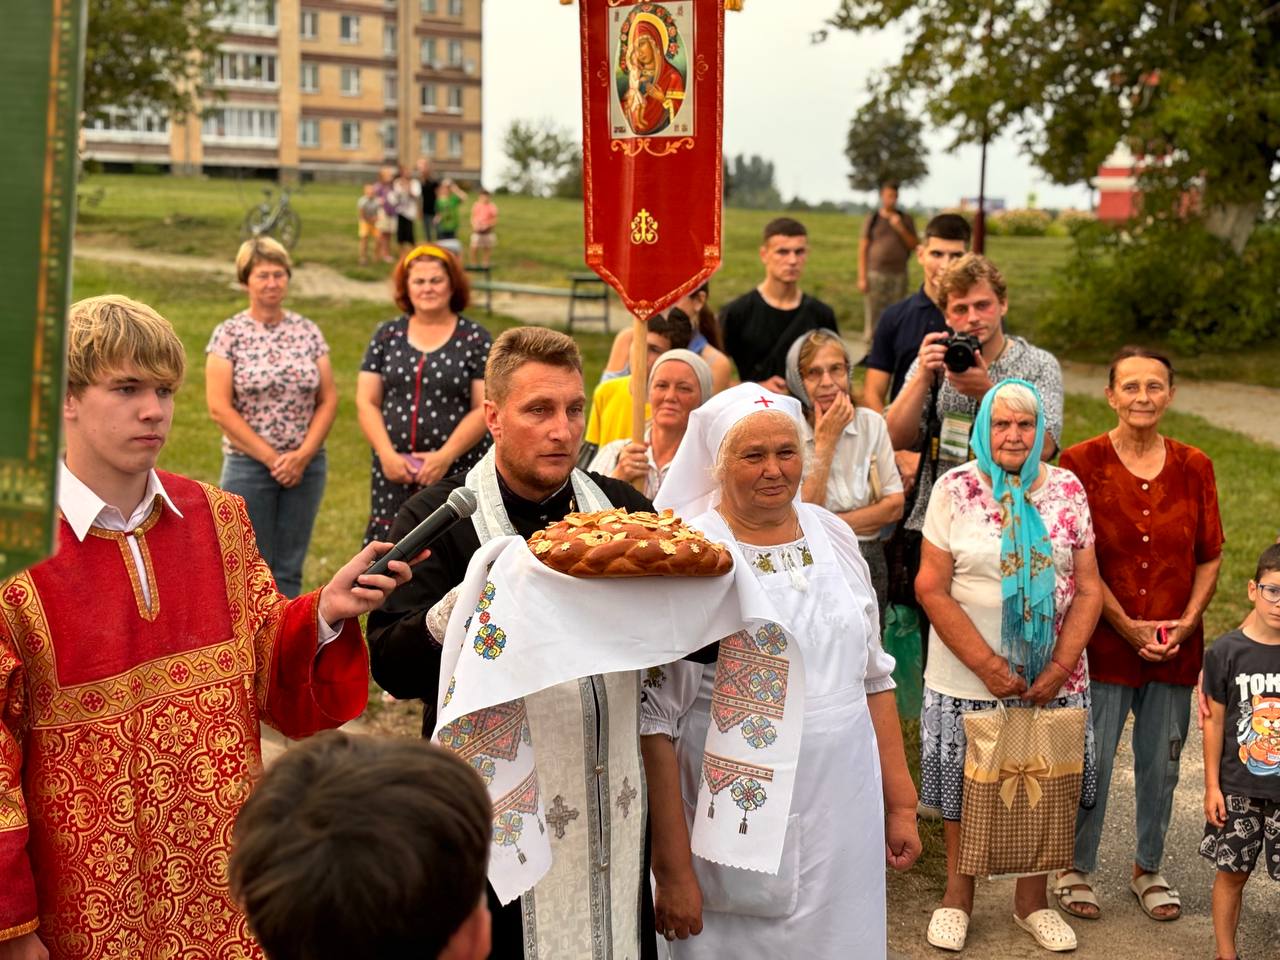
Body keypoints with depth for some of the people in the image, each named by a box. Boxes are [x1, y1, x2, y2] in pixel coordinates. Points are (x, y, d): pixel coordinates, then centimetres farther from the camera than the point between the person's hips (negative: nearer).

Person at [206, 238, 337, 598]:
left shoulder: (308, 332, 6)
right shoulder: (229, 334, -3)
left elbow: (328, 399, 4)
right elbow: (219, 408, -9)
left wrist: (303, 454, -9)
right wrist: (271, 458, -11)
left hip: (306, 465, 3)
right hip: (248, 465, -3)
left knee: (289, 569, 8)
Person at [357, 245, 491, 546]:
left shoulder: (475, 338, 2)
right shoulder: (387, 335, 10)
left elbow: (484, 409, -4)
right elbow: (366, 402, 7)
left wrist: (445, 457, -14)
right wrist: (387, 454, -7)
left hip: (457, 471, -2)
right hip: (393, 473, 3)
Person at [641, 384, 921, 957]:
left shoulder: (833, 536, 4)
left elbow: (874, 679, 12)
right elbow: (655, 721, -12)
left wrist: (901, 804, 11)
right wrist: (673, 871, -14)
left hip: (845, 821, 5)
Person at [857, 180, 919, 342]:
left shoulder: (906, 219, 10)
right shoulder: (872, 219, 4)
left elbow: (915, 246, 8)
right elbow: (863, 249, 3)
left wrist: (901, 229, -7)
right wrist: (862, 277, -4)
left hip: (899, 275, 2)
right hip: (875, 274, -2)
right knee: (873, 318, -3)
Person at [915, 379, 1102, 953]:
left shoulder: (1067, 490, 2)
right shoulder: (955, 489, -4)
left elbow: (1087, 589, 2)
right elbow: (931, 587, -8)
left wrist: (1058, 668, -9)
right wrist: (987, 665, -14)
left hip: (1053, 679, 2)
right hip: (966, 678, -2)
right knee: (964, 785, 9)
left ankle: (1032, 900, 28)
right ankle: (957, 897, 27)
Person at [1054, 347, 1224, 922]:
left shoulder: (1193, 468, 4)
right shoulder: (1082, 463, -6)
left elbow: (1209, 557, 7)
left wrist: (1187, 622, -7)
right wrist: (1128, 627, -12)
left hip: (1175, 649, 3)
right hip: (1102, 643, -3)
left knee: (1161, 763, 13)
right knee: (1091, 762, 3)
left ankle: (1148, 868, 32)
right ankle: (1077, 868, 23)